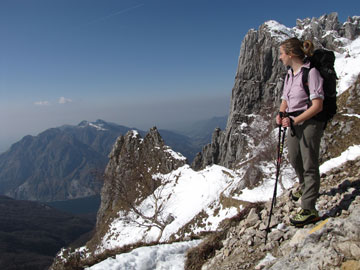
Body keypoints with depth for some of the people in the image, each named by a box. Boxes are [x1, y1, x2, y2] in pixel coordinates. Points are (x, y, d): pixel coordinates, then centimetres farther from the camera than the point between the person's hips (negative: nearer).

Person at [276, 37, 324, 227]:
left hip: (310, 123, -8)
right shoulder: (289, 74, 10)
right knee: (294, 160, 19)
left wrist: (294, 120, -24)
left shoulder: (310, 72, -16)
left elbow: (317, 106, -21)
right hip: (294, 123, 8)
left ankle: (309, 209, 2)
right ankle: (305, 188, 46)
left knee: (309, 165, -5)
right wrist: (281, 114, -6)